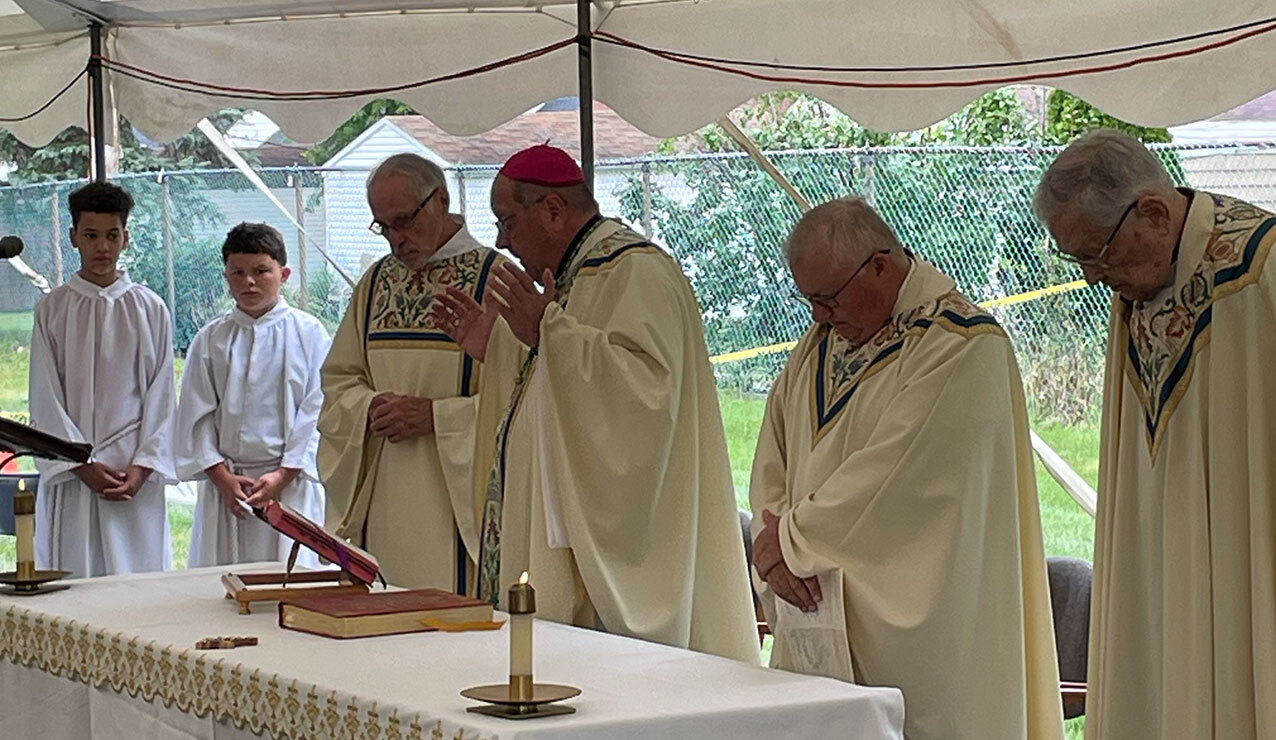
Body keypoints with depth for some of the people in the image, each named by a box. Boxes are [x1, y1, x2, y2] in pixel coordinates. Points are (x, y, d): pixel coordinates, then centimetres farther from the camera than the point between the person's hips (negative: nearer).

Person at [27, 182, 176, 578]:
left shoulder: (150, 309, 7)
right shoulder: (52, 310, 6)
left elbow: (161, 396, 5)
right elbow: (45, 400, 2)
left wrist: (143, 466, -6)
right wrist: (83, 465, -8)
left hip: (136, 472, 0)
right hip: (72, 475, 0)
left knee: (140, 572, -3)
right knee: (71, 581, -3)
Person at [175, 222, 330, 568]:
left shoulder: (309, 333, 2)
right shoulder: (211, 339, 8)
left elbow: (317, 412, -2)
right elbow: (196, 416, 6)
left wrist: (284, 475, -10)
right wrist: (221, 476, -6)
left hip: (291, 484, -2)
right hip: (225, 483, 2)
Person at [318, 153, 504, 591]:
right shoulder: (376, 283, 15)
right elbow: (338, 380, 18)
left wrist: (434, 415, -16)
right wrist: (370, 407, -4)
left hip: (457, 499, -5)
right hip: (386, 501, 5)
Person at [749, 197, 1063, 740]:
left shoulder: (960, 347, -13)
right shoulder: (823, 339, 13)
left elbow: (891, 476, -19)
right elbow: (774, 458, 12)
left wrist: (792, 538, -11)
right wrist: (775, 543, -7)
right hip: (820, 614, 7)